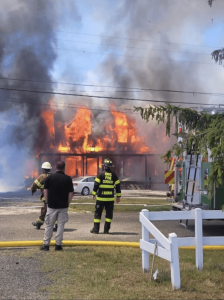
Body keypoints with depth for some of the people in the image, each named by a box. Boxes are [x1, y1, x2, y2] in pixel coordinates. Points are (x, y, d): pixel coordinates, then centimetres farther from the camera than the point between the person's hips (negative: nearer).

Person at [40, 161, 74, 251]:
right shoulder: (68, 179, -2)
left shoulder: (50, 177, -1)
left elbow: (45, 190, 1)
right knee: (61, 225, 6)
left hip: (51, 205, 0)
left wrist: (47, 202, 10)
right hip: (63, 206, 0)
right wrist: (67, 203, 8)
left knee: (49, 225, 8)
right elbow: (71, 193, -2)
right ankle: (58, 244, 6)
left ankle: (46, 244, 9)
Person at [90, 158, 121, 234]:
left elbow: (96, 185, -6)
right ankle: (106, 229, 6)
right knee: (109, 213, 8)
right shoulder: (114, 175, 3)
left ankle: (96, 229, 4)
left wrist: (94, 194, 3)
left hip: (101, 198, -2)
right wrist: (118, 196, 13)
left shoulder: (101, 175, -6)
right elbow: (118, 186, 6)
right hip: (110, 198, 2)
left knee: (98, 213, 5)